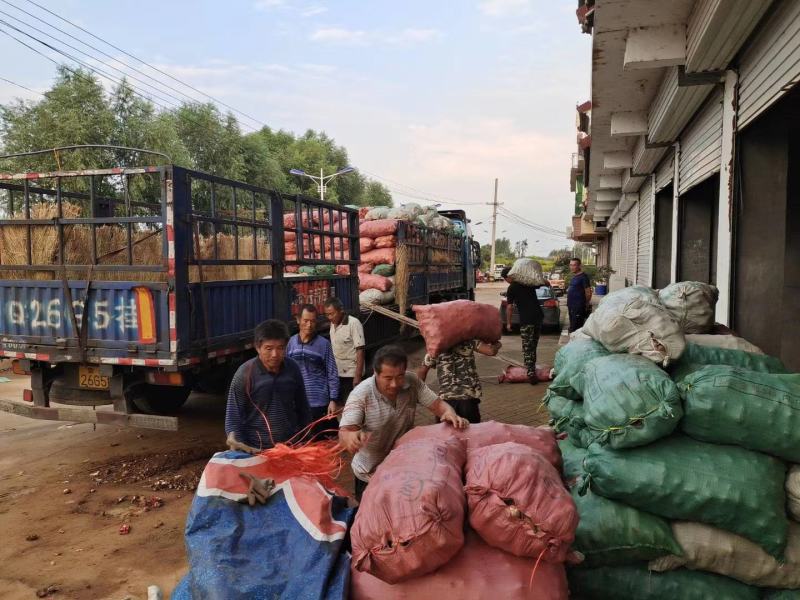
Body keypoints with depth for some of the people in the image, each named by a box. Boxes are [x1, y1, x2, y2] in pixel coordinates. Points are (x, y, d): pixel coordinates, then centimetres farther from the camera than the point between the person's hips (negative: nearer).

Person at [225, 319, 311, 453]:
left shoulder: (293, 369, -3)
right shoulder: (244, 374, -14)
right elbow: (233, 414, -10)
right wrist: (234, 439, -26)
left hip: (291, 446, 4)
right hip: (257, 451, -3)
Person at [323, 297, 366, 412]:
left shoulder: (353, 323, -15)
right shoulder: (333, 324, 7)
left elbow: (360, 350, -17)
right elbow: (335, 349, 11)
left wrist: (358, 376, -19)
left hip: (351, 374, -7)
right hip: (337, 373, 7)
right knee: (338, 406, 12)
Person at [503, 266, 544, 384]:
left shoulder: (511, 288, -7)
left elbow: (509, 307, -9)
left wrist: (508, 323, -2)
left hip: (526, 320, -6)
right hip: (538, 316, 6)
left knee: (527, 348, -1)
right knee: (533, 345, 19)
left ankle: (531, 373, -8)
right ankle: (532, 367, 29)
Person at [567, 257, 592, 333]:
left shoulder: (583, 277, -11)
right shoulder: (574, 276, 16)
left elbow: (588, 292, -12)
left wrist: (586, 304, -5)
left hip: (579, 307, -9)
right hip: (571, 306, 9)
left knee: (576, 328, -10)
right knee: (572, 327, 14)